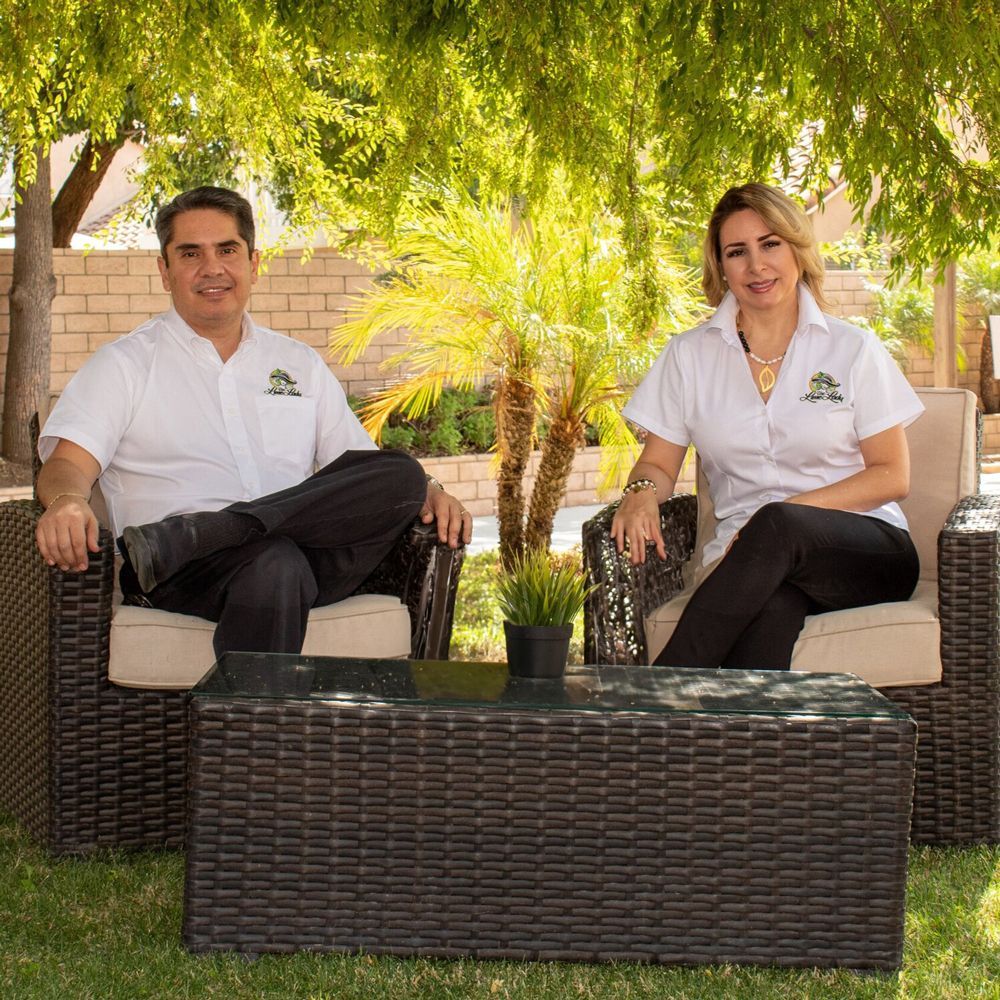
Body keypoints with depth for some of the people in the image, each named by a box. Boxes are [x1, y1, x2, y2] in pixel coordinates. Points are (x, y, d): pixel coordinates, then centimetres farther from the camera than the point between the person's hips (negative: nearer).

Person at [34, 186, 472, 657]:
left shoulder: (301, 365, 26)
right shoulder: (124, 364, 15)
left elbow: (371, 475, 24)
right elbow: (67, 464, 0)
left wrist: (428, 492, 0)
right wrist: (66, 502, -26)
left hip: (313, 555, 5)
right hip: (183, 581, -5)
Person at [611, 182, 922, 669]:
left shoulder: (853, 349, 6)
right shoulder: (690, 355, 12)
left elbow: (892, 476, 3)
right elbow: (659, 461, 13)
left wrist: (790, 510, -12)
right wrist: (641, 492, -13)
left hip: (867, 549, -1)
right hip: (748, 557, 1)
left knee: (774, 528, -37)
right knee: (769, 609, -38)